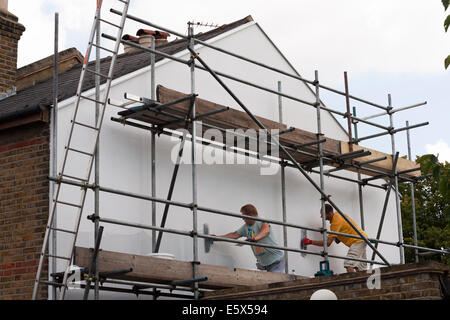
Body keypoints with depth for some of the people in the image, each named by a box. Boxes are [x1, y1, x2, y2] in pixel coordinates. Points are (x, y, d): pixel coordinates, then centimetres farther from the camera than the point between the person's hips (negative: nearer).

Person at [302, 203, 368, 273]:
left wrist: (310, 242, -22)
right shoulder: (337, 214, 4)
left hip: (358, 241, -10)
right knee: (361, 270, 10)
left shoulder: (336, 222, -24)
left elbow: (328, 243, -27)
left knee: (349, 266, -24)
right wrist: (338, 238, 6)